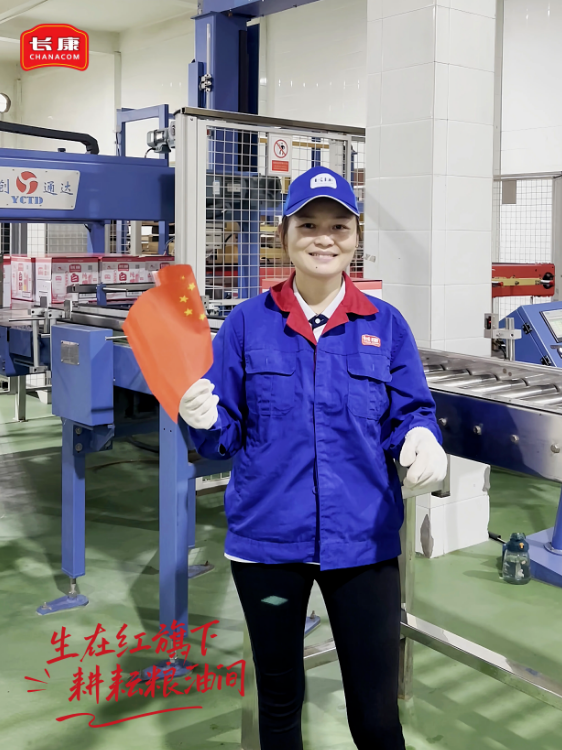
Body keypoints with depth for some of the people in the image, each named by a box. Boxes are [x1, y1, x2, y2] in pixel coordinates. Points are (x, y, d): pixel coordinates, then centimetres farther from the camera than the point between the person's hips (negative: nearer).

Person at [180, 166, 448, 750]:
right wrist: (203, 421, -21)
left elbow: (410, 413, 4)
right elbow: (227, 437, 2)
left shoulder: (386, 325, 2)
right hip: (268, 539, 1)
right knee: (278, 696, 18)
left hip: (364, 542, 0)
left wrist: (422, 439, -19)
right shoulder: (247, 323, 0)